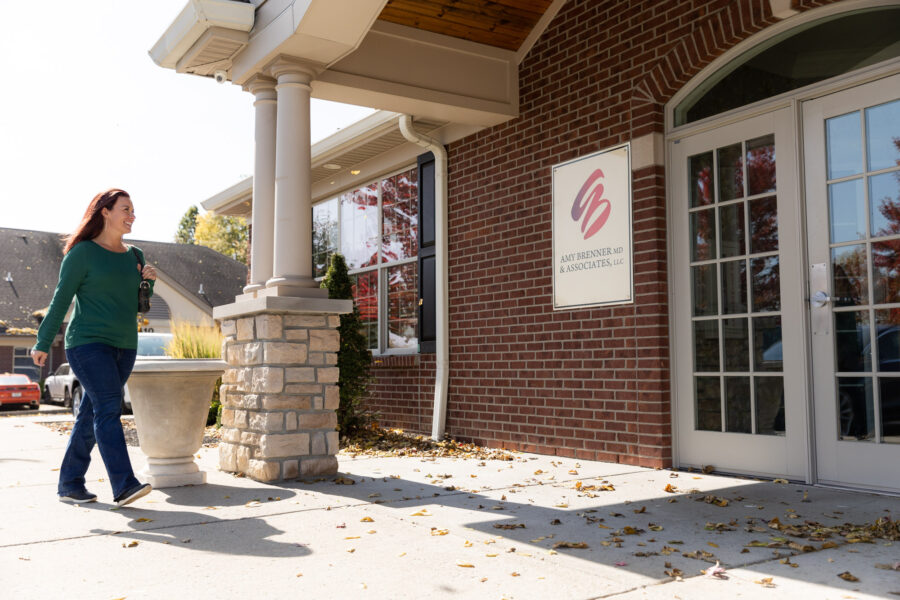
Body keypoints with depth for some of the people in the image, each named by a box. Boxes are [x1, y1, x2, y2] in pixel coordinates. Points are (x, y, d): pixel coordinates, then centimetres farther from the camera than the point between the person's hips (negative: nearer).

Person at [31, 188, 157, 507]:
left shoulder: (134, 256, 13)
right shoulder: (82, 253, -4)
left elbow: (139, 305, 18)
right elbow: (61, 300, -4)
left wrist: (149, 281, -1)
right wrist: (43, 344, -4)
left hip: (124, 346, 6)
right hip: (88, 343, -6)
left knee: (90, 415, 9)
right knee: (109, 408, -18)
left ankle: (69, 484, 17)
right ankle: (123, 485, -23)